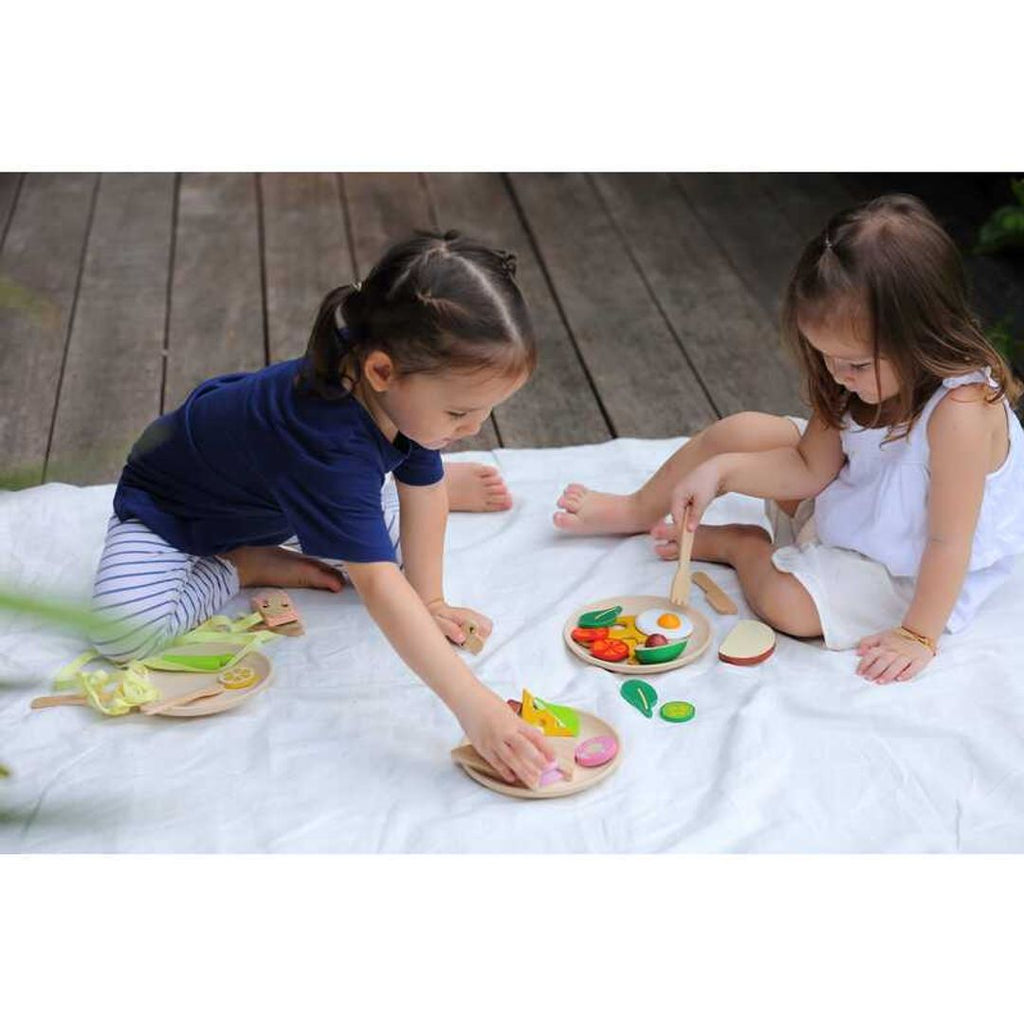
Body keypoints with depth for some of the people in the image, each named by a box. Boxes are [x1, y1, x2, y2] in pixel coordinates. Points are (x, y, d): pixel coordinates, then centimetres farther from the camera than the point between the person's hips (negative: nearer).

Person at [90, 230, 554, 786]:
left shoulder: (408, 385, -25)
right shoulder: (330, 445, -48)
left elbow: (421, 492, -8)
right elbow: (377, 584, -54)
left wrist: (430, 603, -7)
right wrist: (472, 705, -60)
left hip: (271, 494, 6)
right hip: (173, 502, -6)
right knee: (128, 629, -27)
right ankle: (244, 565, -5)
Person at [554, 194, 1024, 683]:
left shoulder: (961, 411, -36)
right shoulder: (867, 378, -12)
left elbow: (949, 540, -30)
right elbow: (811, 467, -4)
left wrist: (918, 635, -25)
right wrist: (718, 472, -15)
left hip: (902, 569, -7)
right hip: (842, 500, 7)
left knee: (787, 603, -29)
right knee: (741, 431, -4)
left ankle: (738, 544, 6)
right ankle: (638, 510, 18)